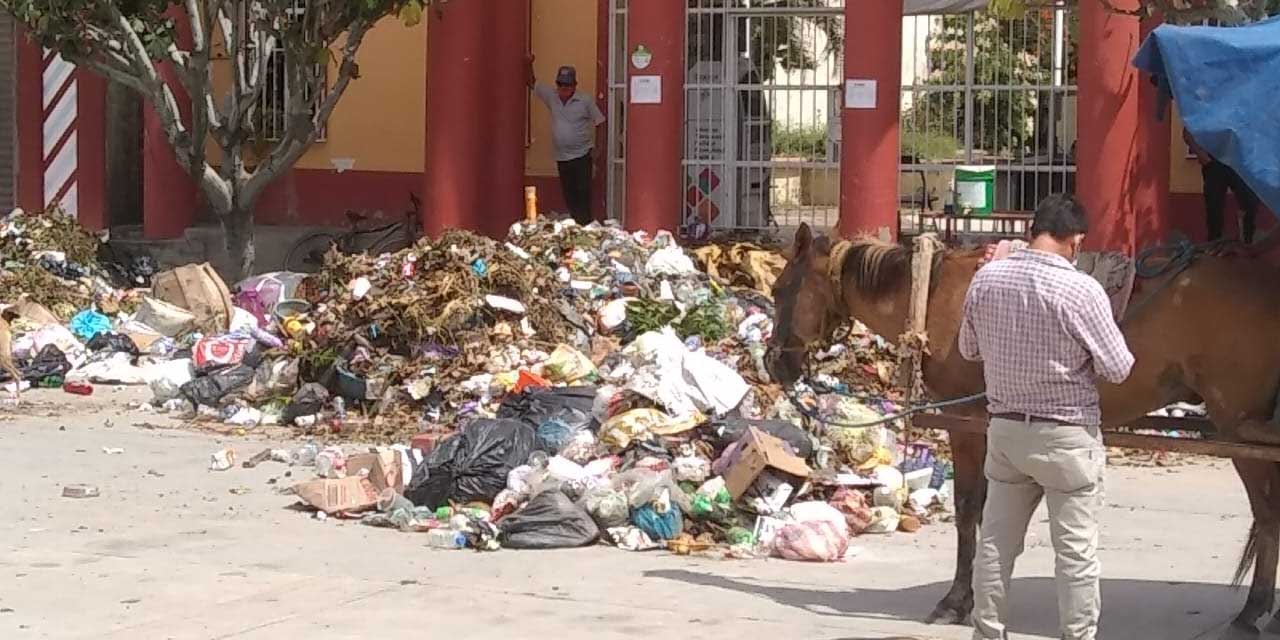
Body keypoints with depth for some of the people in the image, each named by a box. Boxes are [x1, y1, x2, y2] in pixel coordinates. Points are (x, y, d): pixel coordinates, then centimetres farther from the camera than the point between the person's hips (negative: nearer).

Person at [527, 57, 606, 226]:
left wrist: (598, 147, -7)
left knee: (583, 193, -10)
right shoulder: (552, 97, 7)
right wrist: (529, 65, 5)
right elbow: (533, 84, 18)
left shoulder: (586, 101, -4)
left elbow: (599, 122, -2)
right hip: (562, 157, 5)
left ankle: (585, 225, -10)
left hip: (582, 155, -4)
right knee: (569, 196, 7)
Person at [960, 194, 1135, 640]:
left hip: (1005, 430, 5)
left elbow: (969, 350, 10)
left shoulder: (985, 279, -4)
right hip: (1067, 436, -5)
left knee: (995, 545, 15)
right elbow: (1118, 369, -12)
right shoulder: (1081, 291, -19)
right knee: (1076, 552, 4)